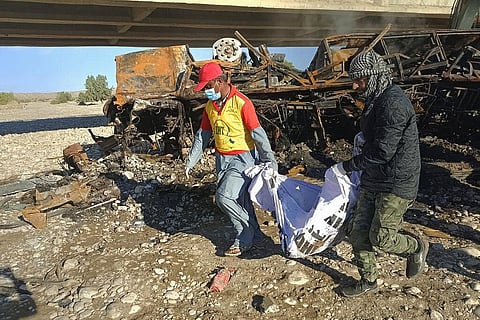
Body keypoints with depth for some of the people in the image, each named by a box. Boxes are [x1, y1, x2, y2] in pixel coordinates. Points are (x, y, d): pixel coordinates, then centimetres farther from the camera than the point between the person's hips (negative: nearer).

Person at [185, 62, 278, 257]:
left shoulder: (241, 103, -15)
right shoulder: (210, 106, 7)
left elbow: (258, 134, -16)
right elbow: (203, 135, 15)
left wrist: (270, 161, -16)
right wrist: (191, 161, 15)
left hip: (243, 158, -7)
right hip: (222, 159, 7)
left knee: (224, 196, -16)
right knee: (238, 200, 11)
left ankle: (245, 236, 5)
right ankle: (254, 235, 28)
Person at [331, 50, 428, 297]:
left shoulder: (393, 103, -21)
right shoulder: (376, 100, 11)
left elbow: (382, 152, -24)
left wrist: (347, 166, -17)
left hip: (395, 184, -9)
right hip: (372, 181, 9)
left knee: (380, 237, -4)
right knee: (358, 232, 8)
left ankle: (416, 247, 27)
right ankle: (367, 281, 26)